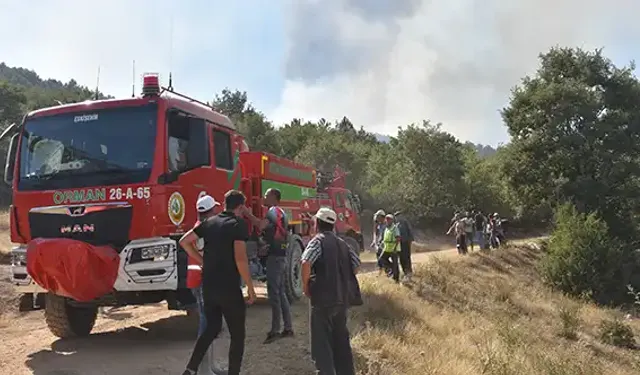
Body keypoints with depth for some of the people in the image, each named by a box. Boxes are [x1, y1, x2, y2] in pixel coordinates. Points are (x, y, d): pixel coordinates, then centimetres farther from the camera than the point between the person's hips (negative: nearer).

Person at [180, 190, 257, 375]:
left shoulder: (210, 222, 9)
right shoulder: (238, 224, -11)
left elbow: (184, 241, 12)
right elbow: (240, 259, -21)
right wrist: (250, 287, -13)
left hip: (208, 287, 7)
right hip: (229, 288, -7)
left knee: (211, 328, 22)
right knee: (237, 335, 7)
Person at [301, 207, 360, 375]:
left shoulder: (317, 241, -9)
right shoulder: (342, 243, 12)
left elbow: (306, 263, -24)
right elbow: (356, 264, 14)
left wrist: (305, 285, -10)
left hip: (323, 298, -7)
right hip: (342, 298, 7)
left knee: (321, 341, 0)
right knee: (341, 339, 17)